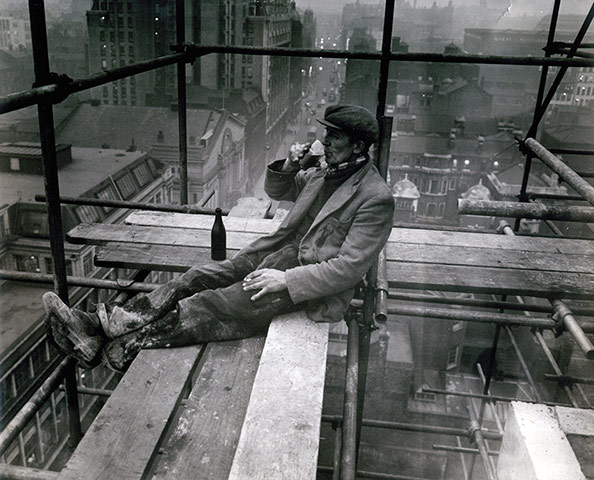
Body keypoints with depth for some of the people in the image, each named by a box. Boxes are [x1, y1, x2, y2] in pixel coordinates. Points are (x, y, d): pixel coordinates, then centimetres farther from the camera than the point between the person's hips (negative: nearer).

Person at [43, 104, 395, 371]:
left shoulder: (376, 198, -16)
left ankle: (114, 349, -18)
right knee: (198, 279, -9)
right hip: (281, 253, 8)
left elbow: (349, 268, -21)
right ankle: (98, 324, -12)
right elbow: (277, 192, 24)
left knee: (212, 306, -21)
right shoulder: (328, 169, 9)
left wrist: (286, 279, -26)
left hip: (315, 289, -7)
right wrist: (287, 169, 1)